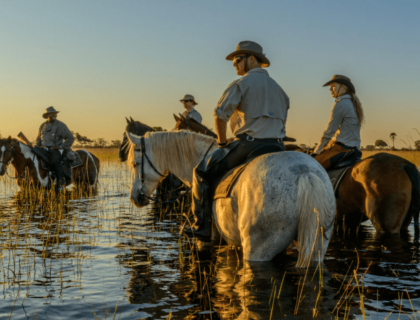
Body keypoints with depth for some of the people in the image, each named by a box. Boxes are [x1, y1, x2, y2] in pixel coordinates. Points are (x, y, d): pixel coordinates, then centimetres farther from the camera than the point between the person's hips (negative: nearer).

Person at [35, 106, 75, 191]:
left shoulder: (60, 125, -2)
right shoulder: (43, 126, 15)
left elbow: (70, 138, -4)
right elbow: (39, 139, 26)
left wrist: (62, 147, -10)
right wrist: (36, 147, 8)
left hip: (55, 149, -6)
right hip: (44, 149, 6)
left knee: (54, 161, -34)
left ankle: (61, 183, -30)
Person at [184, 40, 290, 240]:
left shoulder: (241, 83, -2)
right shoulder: (278, 89, 21)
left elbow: (220, 115, -10)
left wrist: (222, 142, 3)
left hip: (248, 144, -7)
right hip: (277, 148, 7)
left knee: (202, 172, 7)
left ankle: (202, 227, 5)